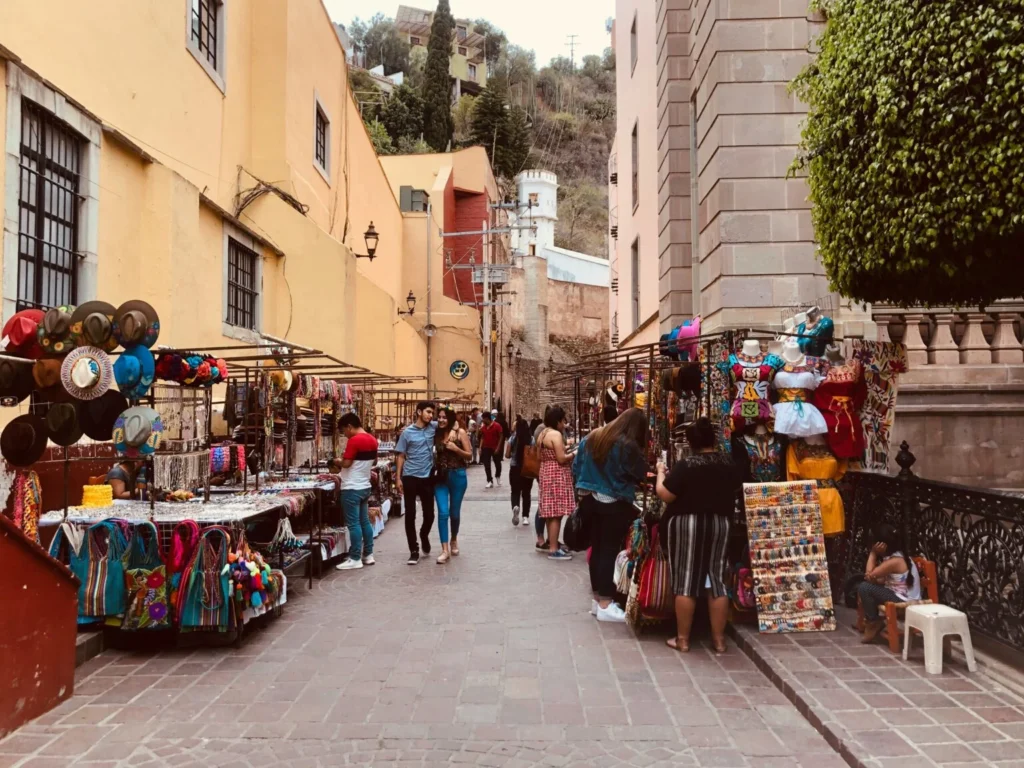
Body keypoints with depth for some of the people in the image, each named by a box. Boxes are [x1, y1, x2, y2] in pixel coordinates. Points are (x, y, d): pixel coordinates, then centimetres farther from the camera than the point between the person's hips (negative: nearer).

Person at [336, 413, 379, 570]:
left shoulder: (354, 440, -19)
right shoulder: (372, 439, 8)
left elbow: (346, 463, -19)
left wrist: (339, 461, 0)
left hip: (352, 488, -9)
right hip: (365, 486, 9)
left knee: (353, 524, -3)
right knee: (365, 521, 14)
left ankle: (355, 559, 1)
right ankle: (368, 555, 19)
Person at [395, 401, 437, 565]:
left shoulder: (434, 427, 2)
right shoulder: (407, 432, -3)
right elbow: (401, 456, 0)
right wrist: (398, 478, -5)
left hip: (427, 477, 2)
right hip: (410, 478, -2)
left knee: (429, 514, 8)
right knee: (410, 515, 1)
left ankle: (424, 535, 39)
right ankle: (414, 551, 10)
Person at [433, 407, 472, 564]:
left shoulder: (460, 432, -6)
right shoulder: (436, 433, 3)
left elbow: (469, 455, -5)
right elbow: (434, 452, 17)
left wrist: (455, 449, -19)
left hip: (457, 475, -2)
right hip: (440, 476, 2)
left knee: (454, 512, 12)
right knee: (443, 512, -8)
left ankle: (454, 540, 37)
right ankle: (445, 550, -6)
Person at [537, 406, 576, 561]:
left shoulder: (543, 434, 13)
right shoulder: (556, 434, -16)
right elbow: (561, 459, -20)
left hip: (546, 473, 10)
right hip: (557, 476, -10)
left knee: (551, 513, 14)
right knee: (556, 514, -8)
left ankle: (551, 544, 21)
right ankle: (553, 550, -6)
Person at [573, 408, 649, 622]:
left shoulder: (591, 438, 6)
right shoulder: (628, 445, -16)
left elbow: (576, 469, 12)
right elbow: (642, 474, -7)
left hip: (590, 500, 7)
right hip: (614, 504, -7)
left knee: (596, 548, 13)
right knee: (610, 551, -1)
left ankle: (598, 598, 23)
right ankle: (605, 605, 4)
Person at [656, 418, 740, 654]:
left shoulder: (686, 465, -15)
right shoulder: (729, 464, 1)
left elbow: (665, 495, -14)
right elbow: (734, 491, 16)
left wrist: (661, 473, 1)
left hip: (687, 524, -4)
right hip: (719, 523, 5)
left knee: (685, 581, 2)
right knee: (717, 579, 9)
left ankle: (682, 639, 8)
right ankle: (719, 639, 14)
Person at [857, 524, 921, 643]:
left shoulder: (894, 561, -22)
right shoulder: (900, 556, 9)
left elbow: (869, 574, -15)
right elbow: (884, 580, 9)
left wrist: (873, 553, -9)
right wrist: (874, 578, -13)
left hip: (904, 602, -10)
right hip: (903, 597, 10)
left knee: (864, 588, -14)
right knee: (868, 585, 13)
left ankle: (874, 623, 2)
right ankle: (871, 620, 16)